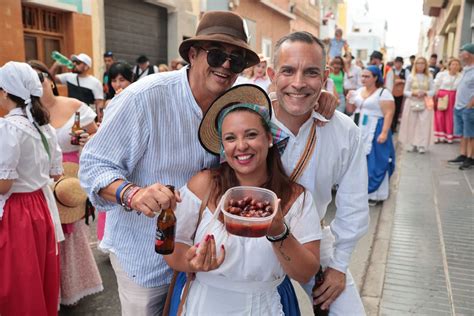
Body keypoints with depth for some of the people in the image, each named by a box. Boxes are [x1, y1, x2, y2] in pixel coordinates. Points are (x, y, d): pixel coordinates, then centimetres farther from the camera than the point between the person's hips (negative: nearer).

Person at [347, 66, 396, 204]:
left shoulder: (383, 93, -10)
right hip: (360, 131, 7)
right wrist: (349, 99, -3)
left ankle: (374, 194, 7)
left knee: (375, 163, -2)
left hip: (375, 132, -7)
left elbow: (389, 114, -15)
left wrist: (384, 133, -24)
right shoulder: (359, 91, 11)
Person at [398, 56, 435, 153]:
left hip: (424, 104, 0)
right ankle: (410, 144, 11)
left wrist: (425, 93, -15)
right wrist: (413, 93, -15)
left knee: (423, 125, -4)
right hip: (412, 103, 0)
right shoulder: (411, 76, 2)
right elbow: (405, 91, 2)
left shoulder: (429, 77, 4)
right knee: (411, 125, 2)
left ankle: (421, 146, 0)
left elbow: (433, 91, 3)